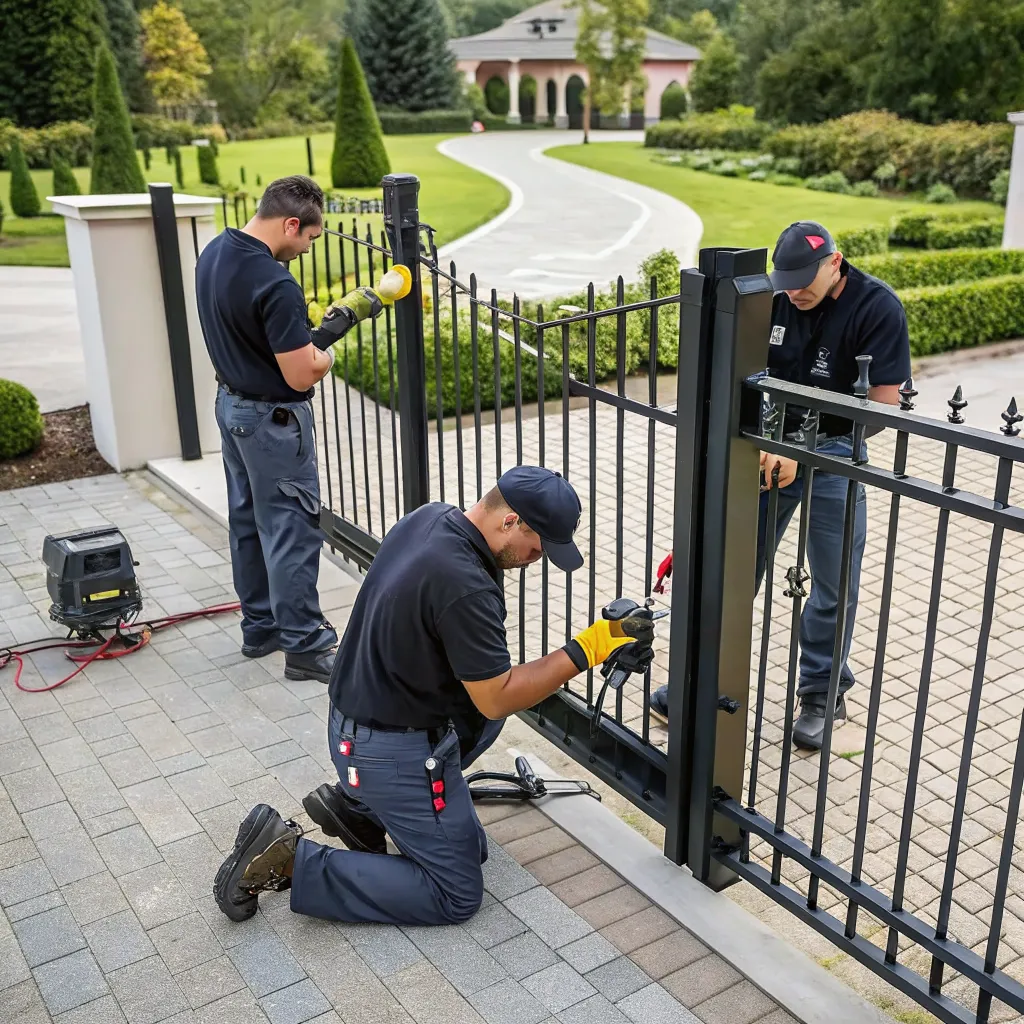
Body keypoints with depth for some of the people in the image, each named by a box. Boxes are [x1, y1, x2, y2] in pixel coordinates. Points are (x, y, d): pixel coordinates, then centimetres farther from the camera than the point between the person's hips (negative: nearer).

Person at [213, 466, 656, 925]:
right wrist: (584, 650, -16)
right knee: (457, 896, 3)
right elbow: (497, 700, -21)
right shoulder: (465, 587, -31)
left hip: (356, 715, 9)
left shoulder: (428, 517, -4)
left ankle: (359, 805, 17)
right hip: (390, 749, -9)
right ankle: (290, 861, -3)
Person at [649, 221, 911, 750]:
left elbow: (883, 404, -15)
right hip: (768, 448, 2)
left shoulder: (877, 308, -14)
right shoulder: (771, 298, -6)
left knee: (833, 586, 5)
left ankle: (822, 694, 25)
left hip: (834, 458, -2)